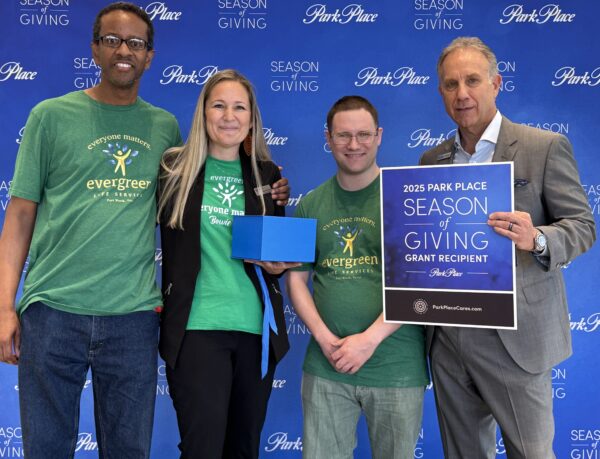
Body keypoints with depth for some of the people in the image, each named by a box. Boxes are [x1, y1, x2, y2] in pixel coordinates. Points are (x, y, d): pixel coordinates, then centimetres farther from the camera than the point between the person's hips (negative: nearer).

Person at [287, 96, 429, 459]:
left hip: (396, 367, -2)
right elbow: (297, 279, 9)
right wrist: (324, 338, -6)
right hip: (326, 366, 3)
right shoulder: (312, 204, 8)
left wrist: (370, 338, -14)